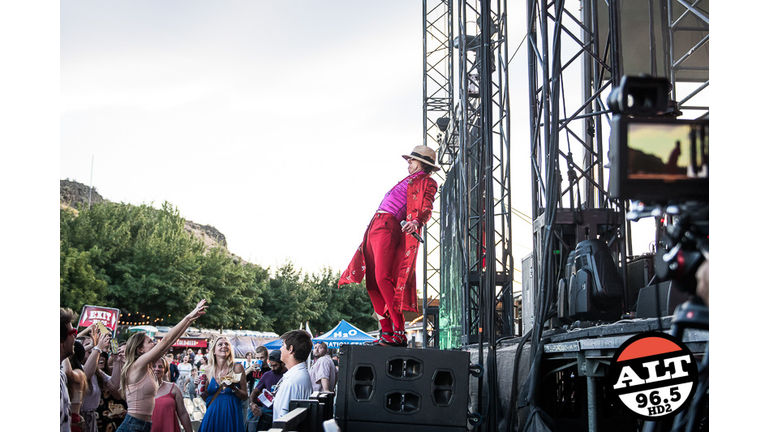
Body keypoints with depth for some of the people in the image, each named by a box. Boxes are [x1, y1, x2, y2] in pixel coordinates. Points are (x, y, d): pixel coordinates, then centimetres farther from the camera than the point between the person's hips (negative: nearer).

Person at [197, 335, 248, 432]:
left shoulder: (237, 368, -3)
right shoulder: (209, 370, 4)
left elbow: (245, 396, -3)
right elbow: (207, 398, 14)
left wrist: (234, 388, -19)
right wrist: (201, 387, -3)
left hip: (232, 416, -2)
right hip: (213, 416, 2)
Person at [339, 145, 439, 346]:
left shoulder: (426, 182, 1)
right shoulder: (409, 180, 28)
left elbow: (426, 208, -15)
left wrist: (416, 221, -35)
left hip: (389, 228, -9)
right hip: (375, 227, 9)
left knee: (382, 278, -21)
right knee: (372, 283, 5)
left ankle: (399, 332, -21)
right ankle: (386, 331, 9)